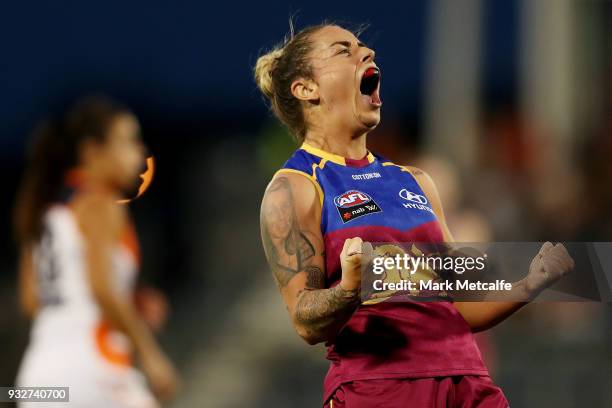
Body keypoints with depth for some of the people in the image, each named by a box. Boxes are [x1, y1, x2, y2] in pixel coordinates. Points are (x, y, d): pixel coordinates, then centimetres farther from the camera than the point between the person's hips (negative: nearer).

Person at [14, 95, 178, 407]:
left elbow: (31, 300, 16)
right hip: (91, 361, -8)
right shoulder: (100, 204, -5)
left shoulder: (45, 210, 18)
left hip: (40, 368, 8)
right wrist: (150, 353, -10)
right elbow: (103, 288, -16)